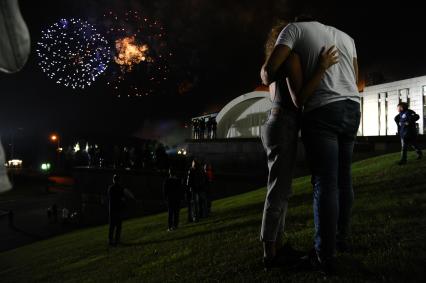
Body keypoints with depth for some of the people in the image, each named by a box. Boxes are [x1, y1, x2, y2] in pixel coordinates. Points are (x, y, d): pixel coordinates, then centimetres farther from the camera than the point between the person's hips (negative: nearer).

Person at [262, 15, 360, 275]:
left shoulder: (296, 28, 9)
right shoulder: (345, 36, 27)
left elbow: (269, 68, -4)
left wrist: (268, 82, 18)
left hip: (322, 110, -6)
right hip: (352, 109, 6)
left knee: (325, 182, -7)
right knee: (343, 177, 15)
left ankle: (326, 256, -4)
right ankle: (342, 238, 27)